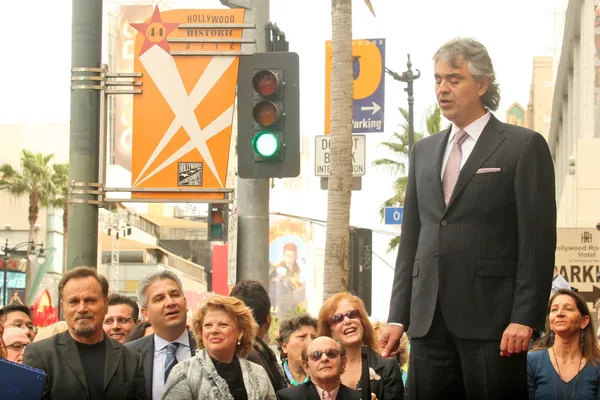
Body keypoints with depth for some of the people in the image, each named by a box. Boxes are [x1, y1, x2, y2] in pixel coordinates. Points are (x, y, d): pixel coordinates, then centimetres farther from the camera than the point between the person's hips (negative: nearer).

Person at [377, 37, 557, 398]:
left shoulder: (524, 146, 0)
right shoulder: (424, 151, 17)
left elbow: (538, 240, -6)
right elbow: (411, 237, 17)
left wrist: (525, 318, -13)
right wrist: (398, 316, 9)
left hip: (492, 318, -5)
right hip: (429, 320, 5)